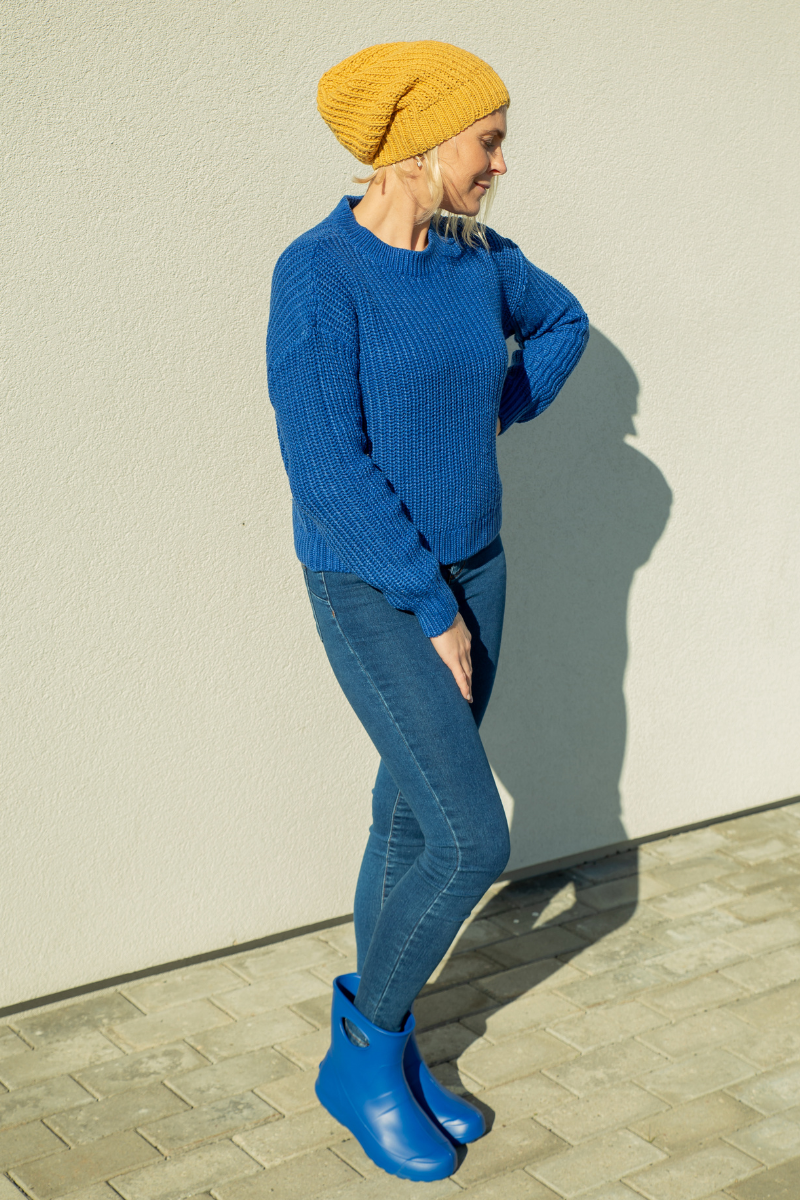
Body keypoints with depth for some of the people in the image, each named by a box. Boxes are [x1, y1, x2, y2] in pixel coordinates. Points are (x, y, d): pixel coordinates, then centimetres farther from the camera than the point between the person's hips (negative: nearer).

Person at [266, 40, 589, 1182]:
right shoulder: (317, 273, -20)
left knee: (416, 819, 13)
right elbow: (325, 465, -24)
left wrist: (502, 411, 6)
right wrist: (432, 612, -20)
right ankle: (362, 1055, 12)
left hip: (472, 572, 7)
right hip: (372, 595, -7)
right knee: (474, 841, -11)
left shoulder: (477, 254, 2)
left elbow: (562, 322, 23)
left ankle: (382, 1048, 30)